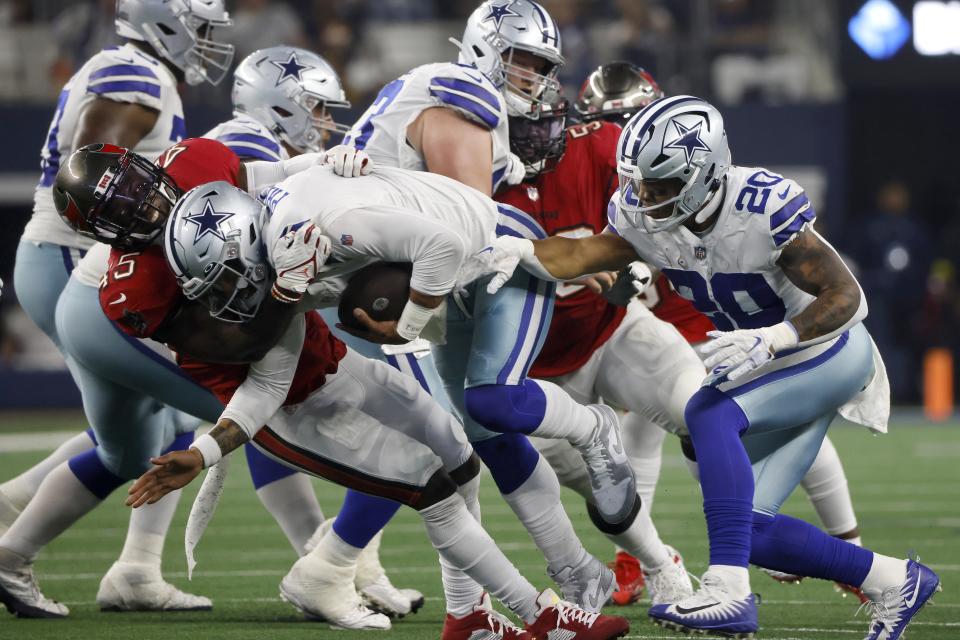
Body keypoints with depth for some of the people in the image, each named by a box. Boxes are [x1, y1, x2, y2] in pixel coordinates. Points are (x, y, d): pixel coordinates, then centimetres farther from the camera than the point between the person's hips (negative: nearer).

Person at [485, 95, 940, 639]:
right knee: (750, 530, 0)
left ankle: (729, 593, -38)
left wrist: (772, 339, -44)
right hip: (766, 365, 8)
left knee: (709, 412, -32)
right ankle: (896, 583, 17)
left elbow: (845, 298, -29)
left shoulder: (763, 208, -31)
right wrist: (521, 251, -38)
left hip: (832, 354, -8)